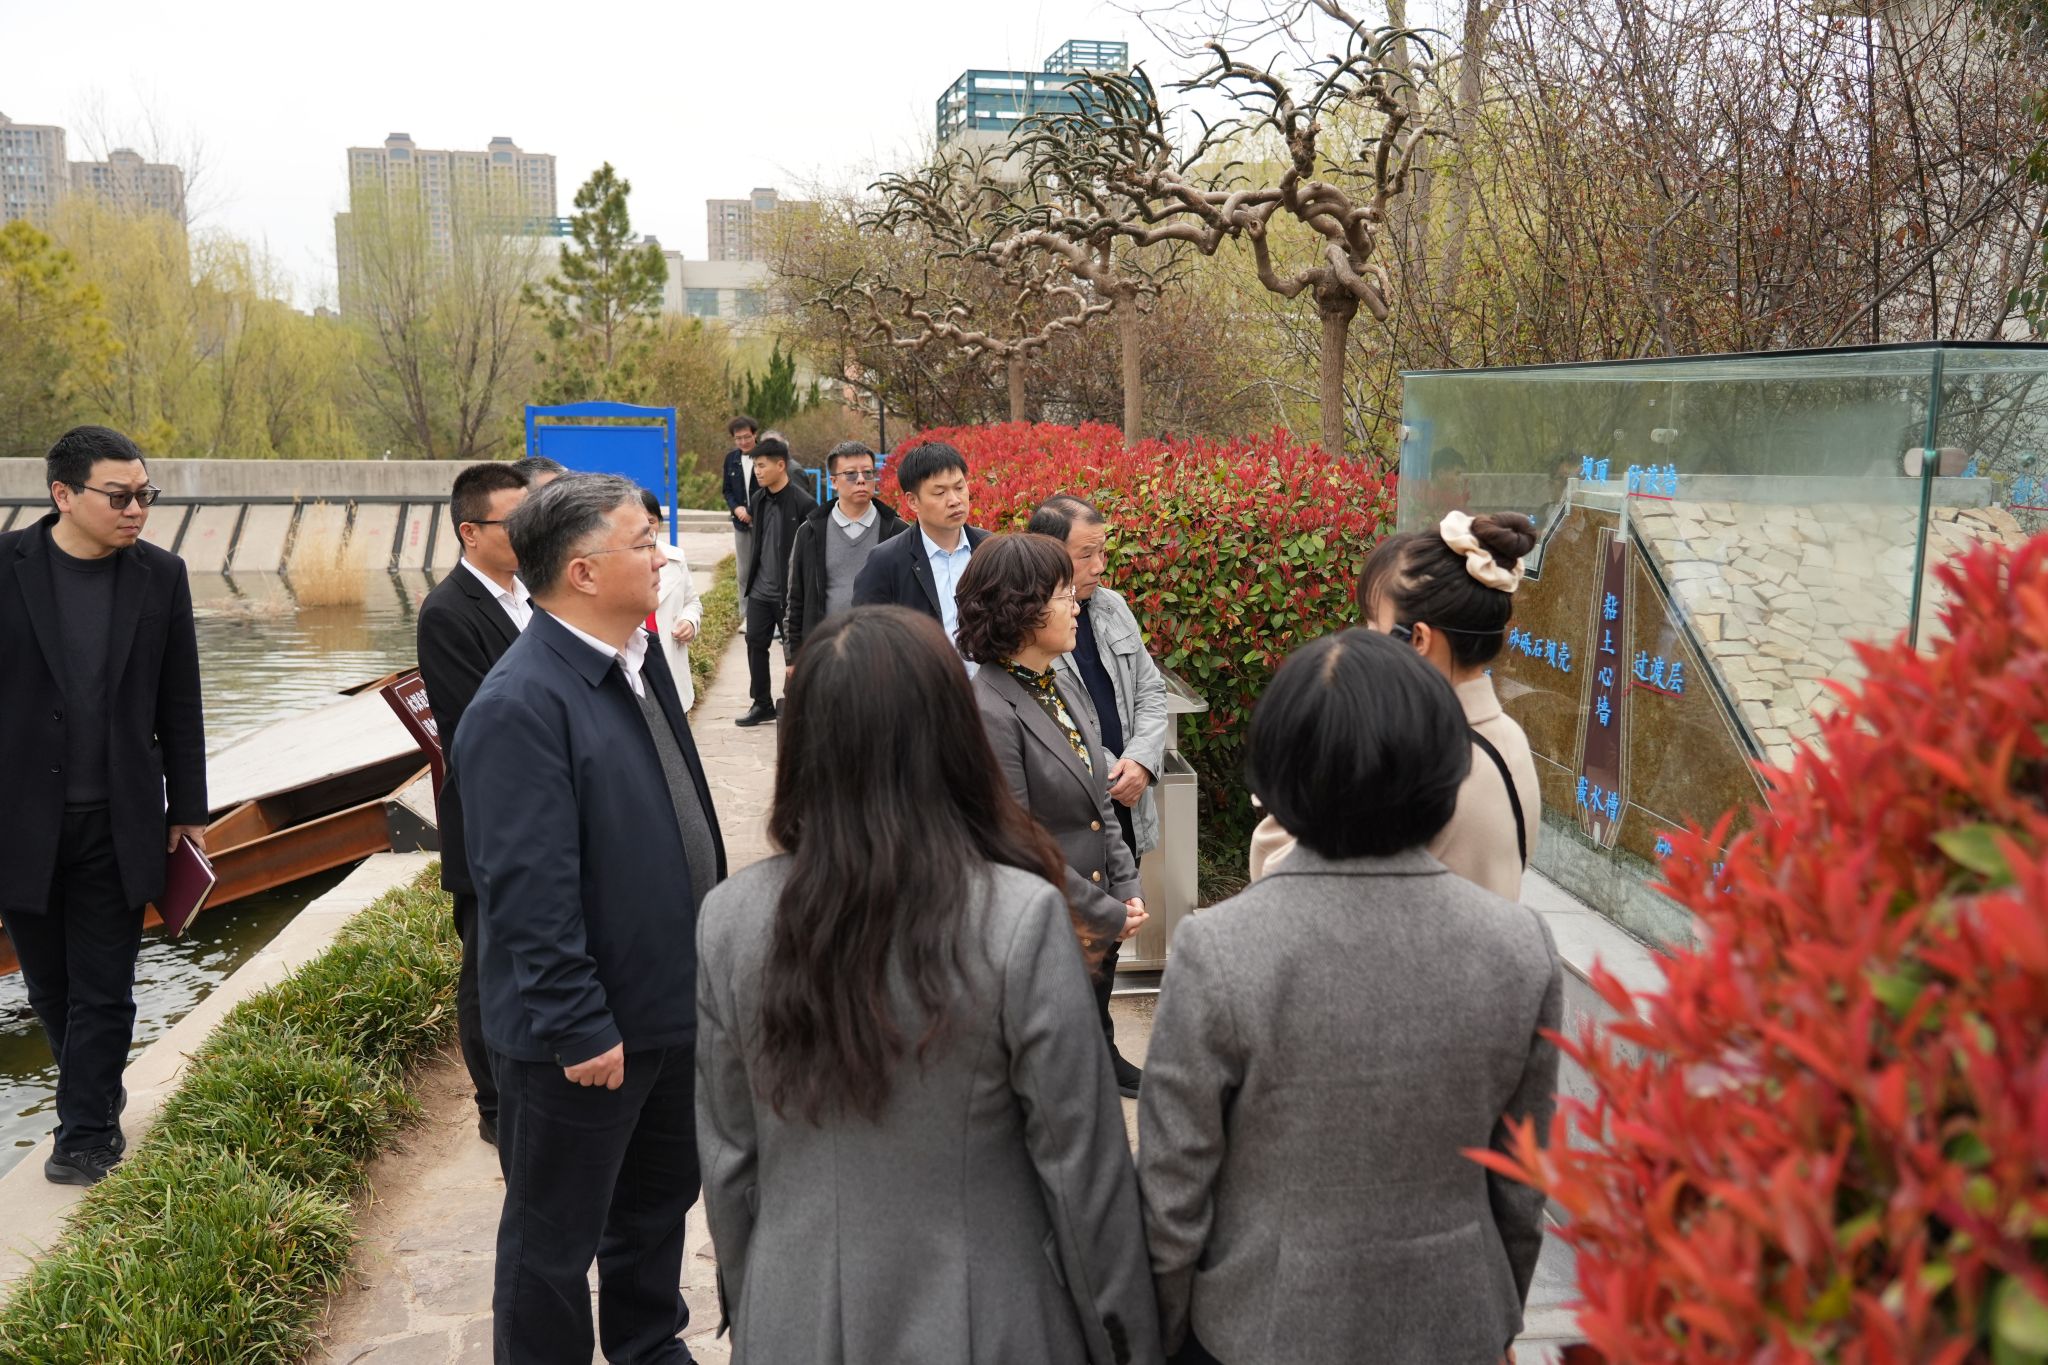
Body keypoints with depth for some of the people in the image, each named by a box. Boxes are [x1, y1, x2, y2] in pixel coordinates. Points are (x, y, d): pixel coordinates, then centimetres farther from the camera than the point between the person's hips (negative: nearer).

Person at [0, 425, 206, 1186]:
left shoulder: (161, 575, -1)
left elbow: (178, 703, 4)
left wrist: (188, 808, 6)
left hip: (117, 822, 0)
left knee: (103, 990, 6)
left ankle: (86, 1134, 20)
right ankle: (99, 1095, 36)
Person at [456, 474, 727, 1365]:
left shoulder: (638, 658, 4)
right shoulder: (521, 704, -24)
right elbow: (528, 891, -25)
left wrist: (713, 950, 15)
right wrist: (577, 1027, -21)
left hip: (673, 1000, 9)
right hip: (586, 1037, -9)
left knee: (661, 1199, 27)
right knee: (556, 1240, 14)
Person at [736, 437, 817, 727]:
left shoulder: (804, 503, -15)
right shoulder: (758, 500, 6)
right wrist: (752, 575, 15)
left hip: (789, 593, -7)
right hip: (760, 589, 7)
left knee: (793, 649, 5)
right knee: (755, 643, 11)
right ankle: (762, 704, 24)